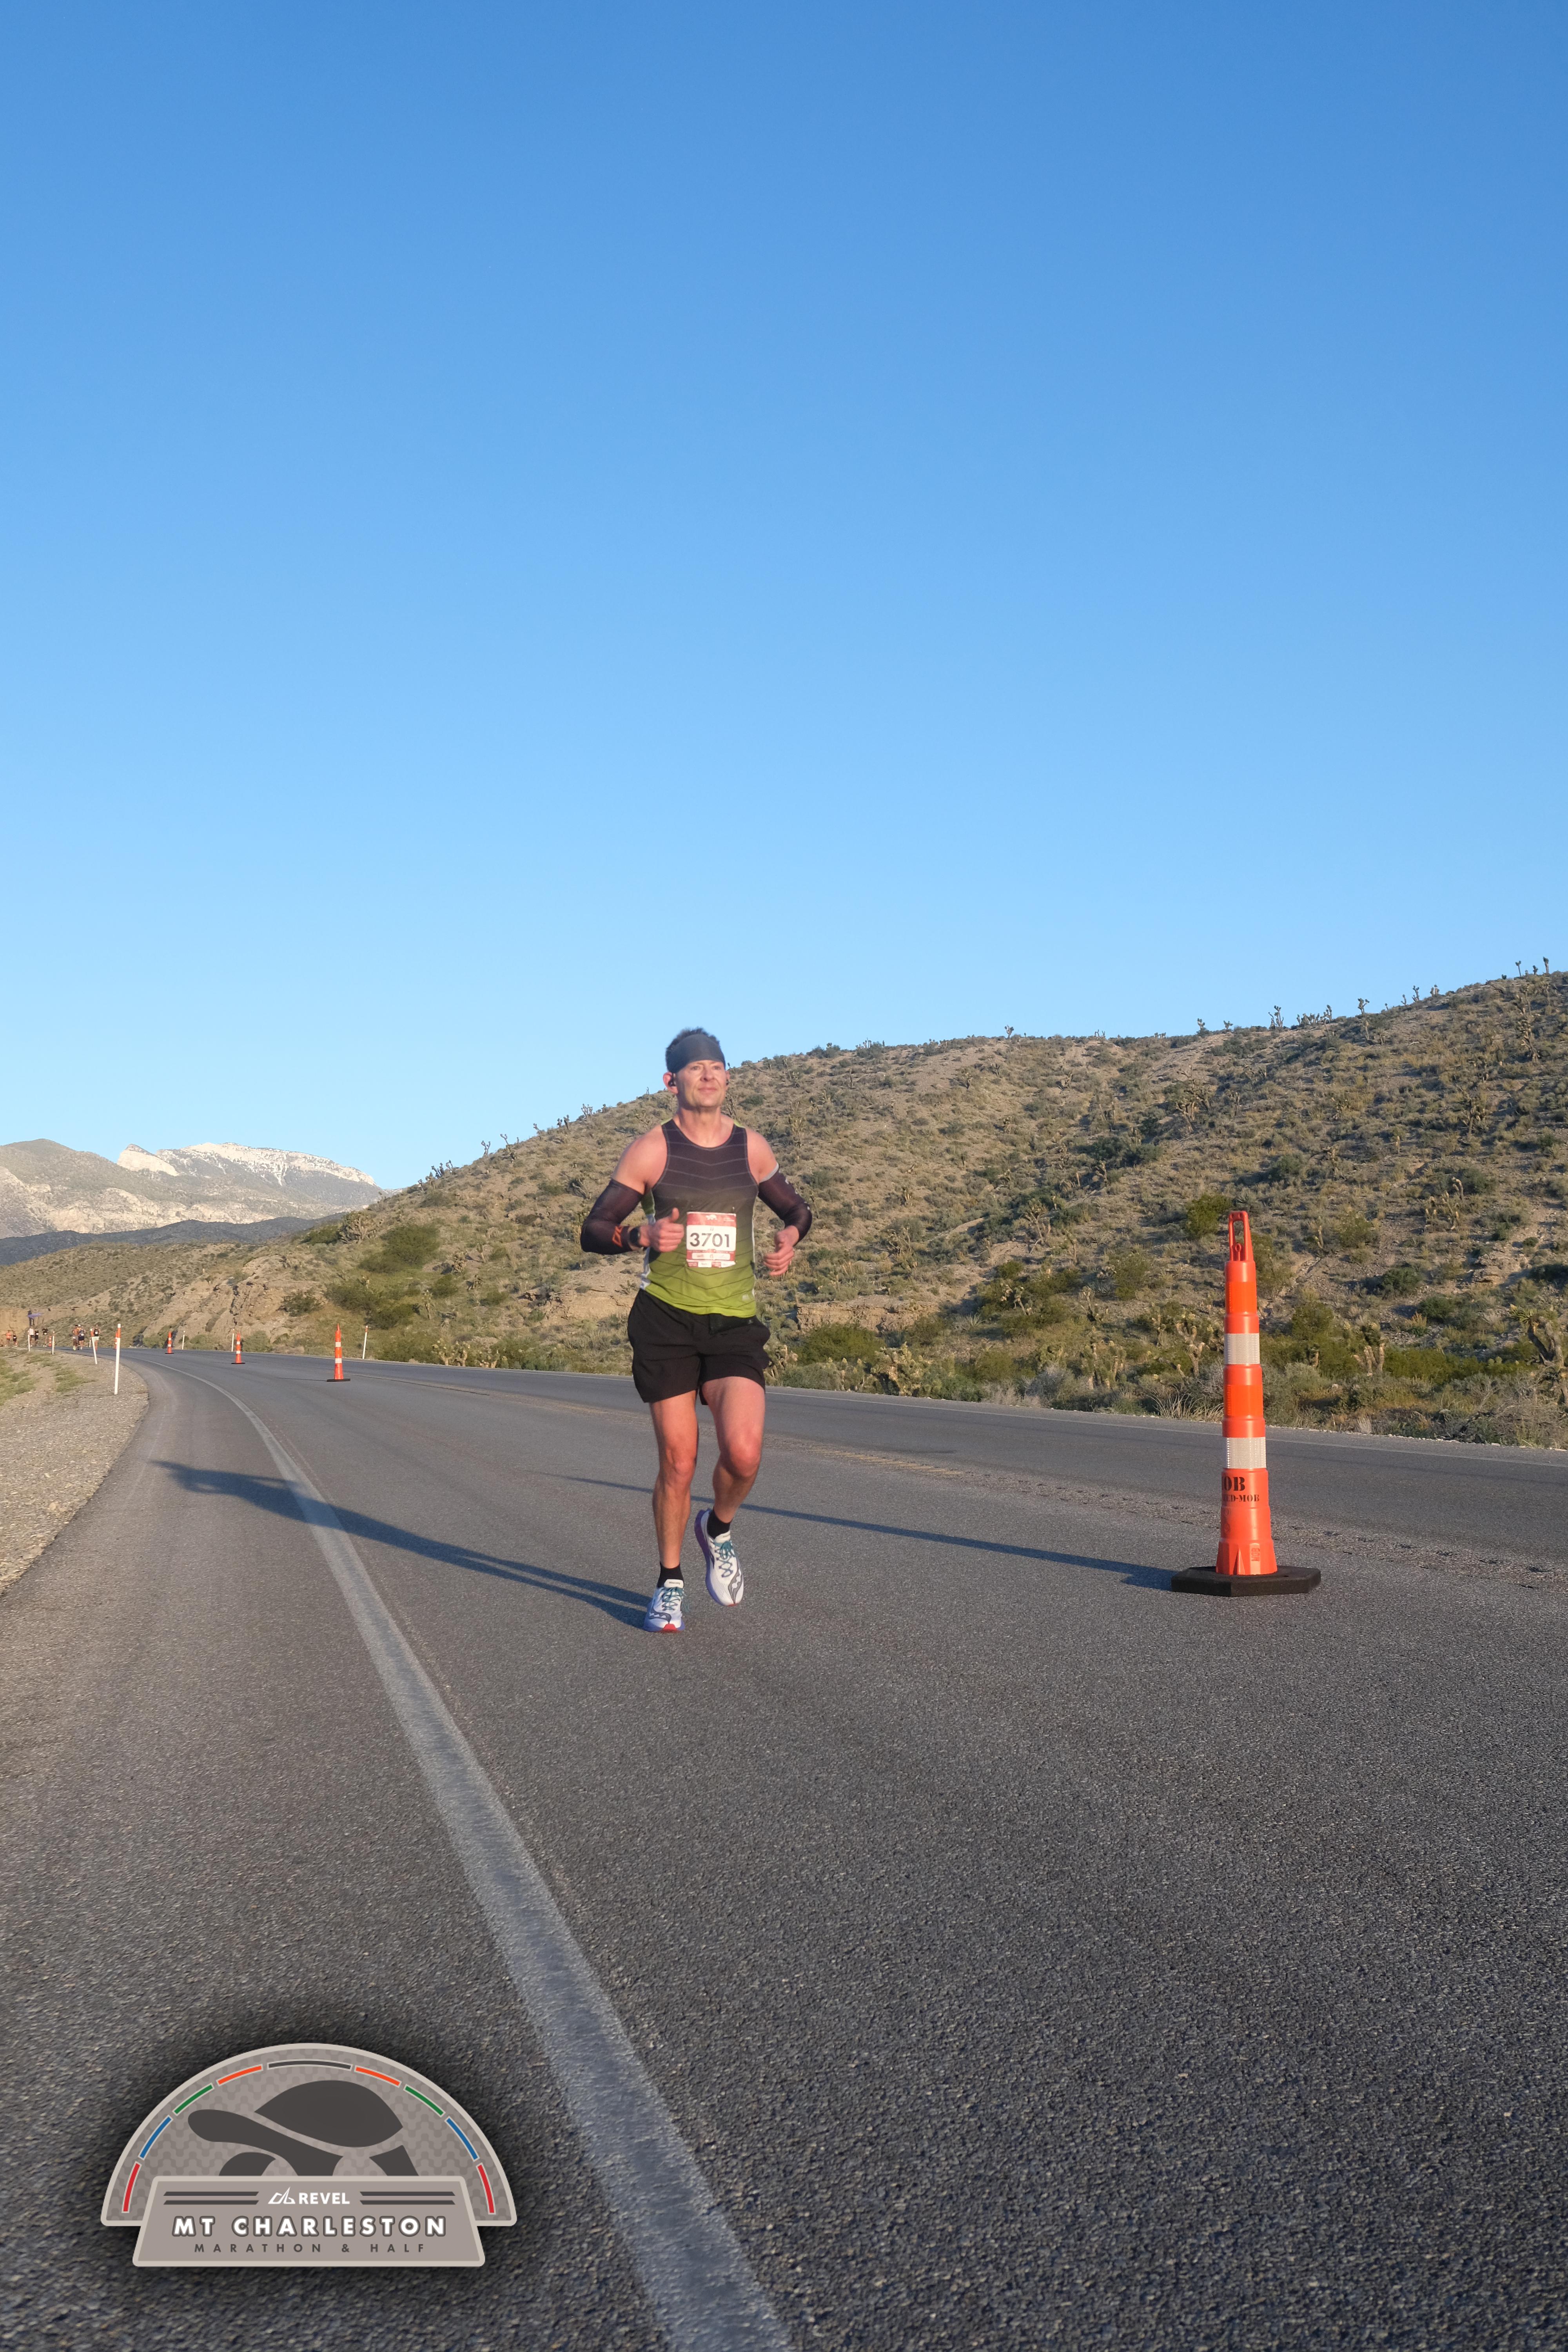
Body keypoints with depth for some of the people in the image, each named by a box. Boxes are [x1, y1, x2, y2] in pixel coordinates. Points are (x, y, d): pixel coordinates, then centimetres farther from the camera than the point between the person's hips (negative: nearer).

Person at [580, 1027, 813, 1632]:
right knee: (678, 1461, -1)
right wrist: (641, 1235, -21)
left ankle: (718, 1529, 18)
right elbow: (593, 1230, -1)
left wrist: (791, 1237, 0)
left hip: (735, 1321, 2)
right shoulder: (650, 1150, -1)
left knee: (744, 1454, -16)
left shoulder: (751, 1147, 8)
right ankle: (669, 1584, 21)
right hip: (665, 1317, -2)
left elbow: (795, 1208, 24)